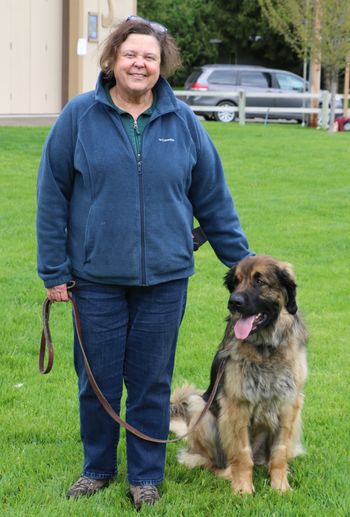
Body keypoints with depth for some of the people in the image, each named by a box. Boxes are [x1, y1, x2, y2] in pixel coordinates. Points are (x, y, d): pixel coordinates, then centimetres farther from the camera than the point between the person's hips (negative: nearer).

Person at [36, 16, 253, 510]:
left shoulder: (183, 121, 2)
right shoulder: (79, 116, -3)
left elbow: (213, 197, 8)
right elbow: (52, 196, 0)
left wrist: (240, 261, 8)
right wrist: (54, 270, -2)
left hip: (165, 278, 1)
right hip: (97, 277, -1)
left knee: (152, 382, 9)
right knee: (98, 381, 10)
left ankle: (146, 475, 25)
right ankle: (97, 466, 30)